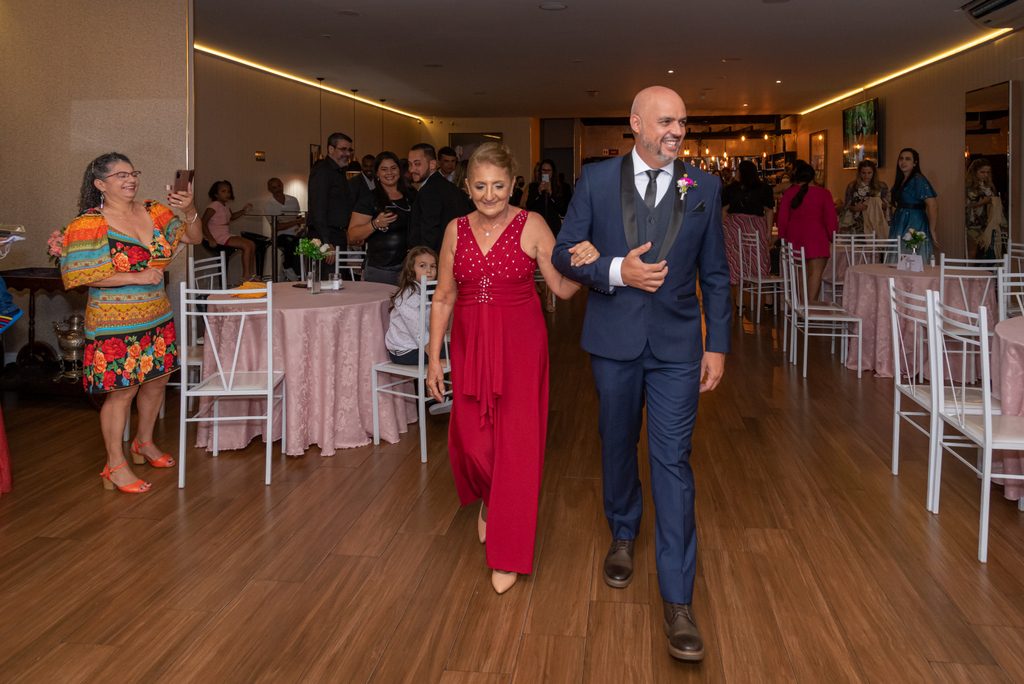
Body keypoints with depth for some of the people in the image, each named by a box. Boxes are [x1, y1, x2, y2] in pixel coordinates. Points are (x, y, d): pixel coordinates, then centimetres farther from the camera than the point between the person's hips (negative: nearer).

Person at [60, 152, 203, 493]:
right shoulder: (89, 224, -11)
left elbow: (194, 238, 11)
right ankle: (115, 465, 12)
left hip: (157, 318, 6)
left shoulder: (153, 212, 6)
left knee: (156, 381, 16)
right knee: (122, 390, -2)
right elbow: (81, 275, -17)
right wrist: (137, 277, -21)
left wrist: (190, 212, -11)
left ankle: (144, 442, 39)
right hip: (116, 323, -6)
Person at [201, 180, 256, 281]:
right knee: (247, 246, -19)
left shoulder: (226, 207, 15)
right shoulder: (213, 206, -12)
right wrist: (210, 239, -24)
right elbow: (203, 223, -18)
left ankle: (251, 274, 4)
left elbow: (232, 216, 35)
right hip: (218, 237, -10)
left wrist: (243, 211, 18)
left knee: (252, 244, 3)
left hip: (227, 235, 10)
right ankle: (245, 276, -14)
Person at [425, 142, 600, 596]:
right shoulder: (456, 230, 4)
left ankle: (508, 554, 13)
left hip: (520, 343, -2)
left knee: (516, 442, -2)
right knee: (472, 440, 1)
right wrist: (434, 359, 5)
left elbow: (563, 288, -6)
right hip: (469, 344, 3)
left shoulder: (531, 226, -5)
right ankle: (488, 499, 39)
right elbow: (443, 298, 7)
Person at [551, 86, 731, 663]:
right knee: (618, 446, 17)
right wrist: (616, 270, -18)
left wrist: (717, 346, 2)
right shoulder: (597, 180, 0)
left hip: (676, 343, -1)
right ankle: (624, 535, 44)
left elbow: (715, 274, 6)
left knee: (673, 461, -5)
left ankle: (679, 601, 0)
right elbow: (566, 253, 1)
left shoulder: (704, 187, 2)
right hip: (614, 340, 1)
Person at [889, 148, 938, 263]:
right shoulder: (900, 181, 13)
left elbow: (933, 206, -20)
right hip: (899, 226, 8)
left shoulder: (919, 180, -14)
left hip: (915, 227, -8)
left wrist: (932, 230, -16)